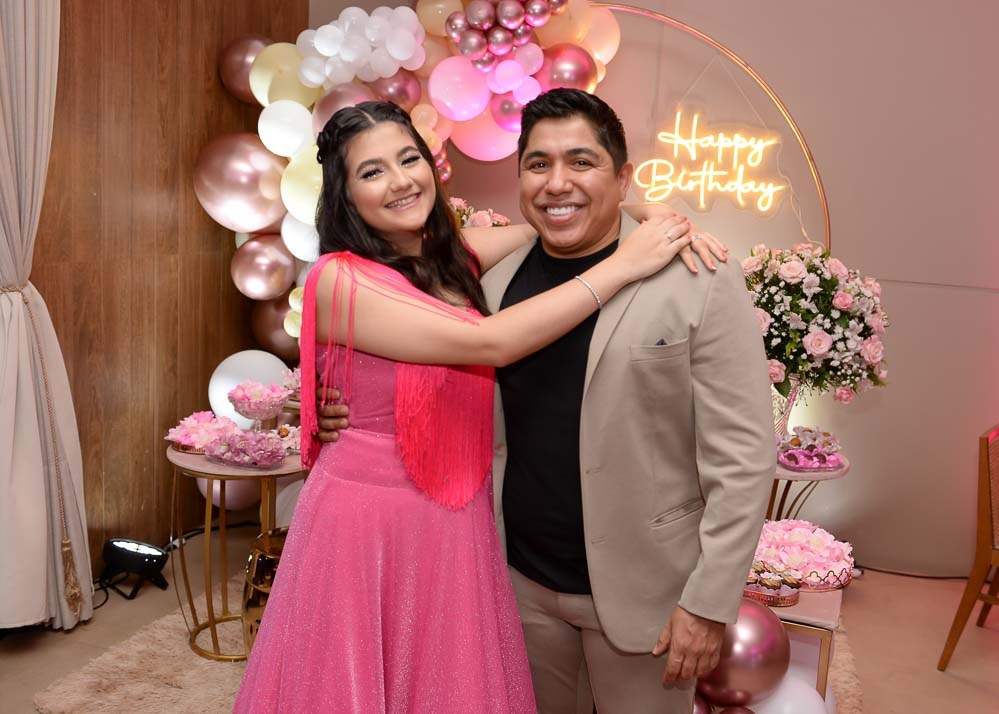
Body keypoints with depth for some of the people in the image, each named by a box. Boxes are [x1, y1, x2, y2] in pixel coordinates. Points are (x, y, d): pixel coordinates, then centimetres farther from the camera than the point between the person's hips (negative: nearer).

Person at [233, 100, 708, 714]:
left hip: (459, 522, 6)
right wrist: (623, 265, -20)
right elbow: (488, 344, -24)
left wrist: (658, 224, -12)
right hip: (369, 524, -6)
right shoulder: (340, 280, -17)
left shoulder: (452, 257, 2)